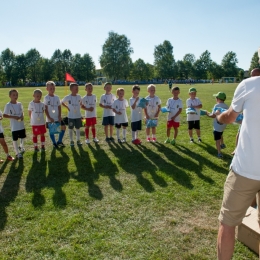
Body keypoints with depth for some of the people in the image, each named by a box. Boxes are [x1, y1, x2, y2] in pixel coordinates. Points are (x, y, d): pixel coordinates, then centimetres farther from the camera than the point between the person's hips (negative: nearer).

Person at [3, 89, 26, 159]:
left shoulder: (19, 104, 2)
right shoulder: (8, 105, -12)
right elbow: (4, 115, -11)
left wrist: (22, 116, -8)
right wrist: (14, 117, -21)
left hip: (21, 124, 5)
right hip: (14, 126, -5)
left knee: (23, 137, 18)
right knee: (15, 139, 5)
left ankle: (21, 147, 45)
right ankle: (17, 153, 18)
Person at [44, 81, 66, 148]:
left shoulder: (57, 97, 3)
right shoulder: (46, 98, -9)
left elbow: (59, 107, 6)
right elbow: (45, 109, -10)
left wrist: (60, 116, -3)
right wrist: (49, 118, -15)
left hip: (57, 117, 4)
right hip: (50, 118, -4)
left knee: (63, 127, 4)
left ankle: (59, 141, 18)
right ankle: (54, 143, 22)